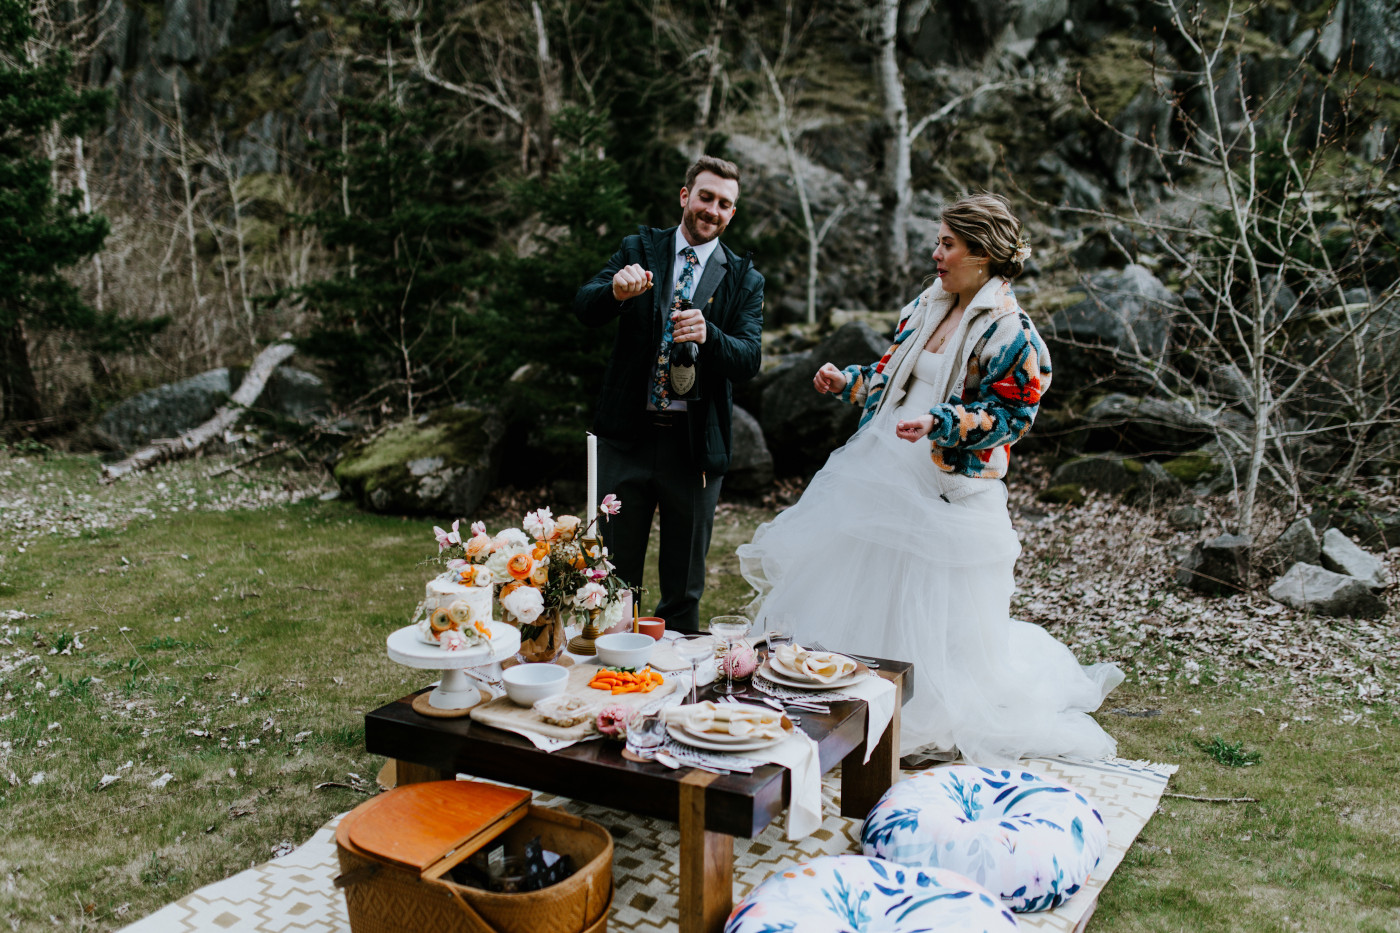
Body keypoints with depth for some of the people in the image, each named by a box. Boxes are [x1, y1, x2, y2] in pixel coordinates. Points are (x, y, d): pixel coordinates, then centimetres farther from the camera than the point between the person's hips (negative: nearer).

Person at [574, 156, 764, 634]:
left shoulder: (744, 279, 5)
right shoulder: (639, 250, 5)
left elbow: (749, 360, -7)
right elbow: (583, 307, -9)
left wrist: (708, 334, -28)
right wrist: (616, 290, -32)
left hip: (696, 446, 0)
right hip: (629, 435, 0)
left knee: (684, 589, 11)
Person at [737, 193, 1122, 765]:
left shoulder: (1009, 330, -13)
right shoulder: (927, 306, 10)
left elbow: (1012, 414, -16)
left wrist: (941, 423, -27)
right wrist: (848, 382, 5)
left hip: (943, 490, -7)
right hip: (880, 468, 8)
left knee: (927, 606, 2)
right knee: (854, 581, 13)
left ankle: (931, 722, 24)